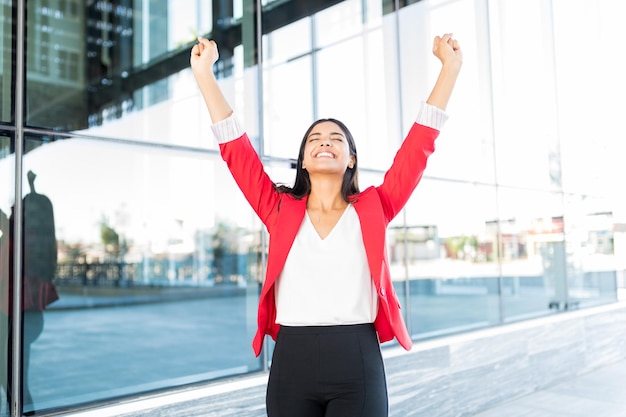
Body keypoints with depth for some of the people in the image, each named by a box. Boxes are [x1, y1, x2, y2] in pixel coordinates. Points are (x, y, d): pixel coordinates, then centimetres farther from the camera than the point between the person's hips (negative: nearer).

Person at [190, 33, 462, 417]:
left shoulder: (372, 209, 6)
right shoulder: (281, 211, 7)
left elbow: (419, 144, 5)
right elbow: (235, 147, 4)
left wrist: (450, 68, 6)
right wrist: (205, 74, 3)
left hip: (357, 363, -1)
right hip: (291, 362, 1)